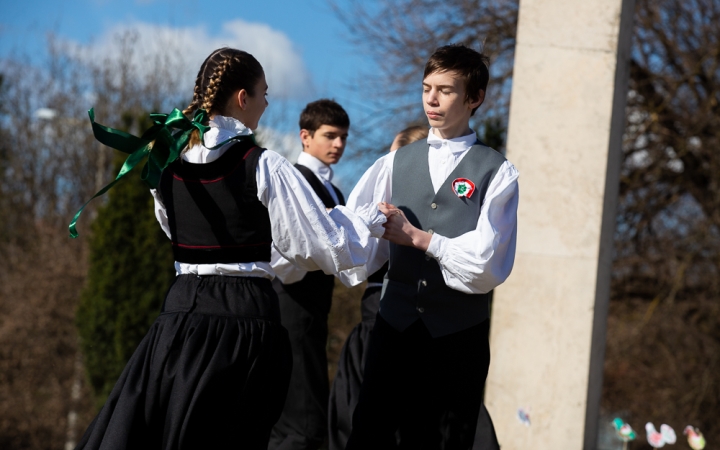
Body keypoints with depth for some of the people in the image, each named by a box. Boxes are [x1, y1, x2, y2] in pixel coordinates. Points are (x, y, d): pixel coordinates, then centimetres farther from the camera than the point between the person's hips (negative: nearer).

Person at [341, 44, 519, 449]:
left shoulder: (497, 173, 0)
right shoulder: (396, 164, 12)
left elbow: (487, 263, -9)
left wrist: (418, 237, -13)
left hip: (458, 337, -2)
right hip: (395, 327, 2)